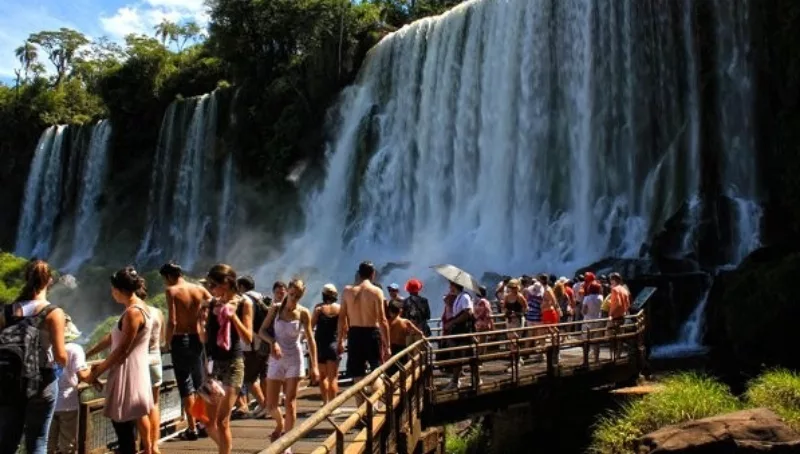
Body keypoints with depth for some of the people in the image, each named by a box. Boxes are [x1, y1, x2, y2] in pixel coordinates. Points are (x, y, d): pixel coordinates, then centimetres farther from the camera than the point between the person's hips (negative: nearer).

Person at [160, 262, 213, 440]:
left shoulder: (172, 291, -9)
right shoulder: (199, 289, 4)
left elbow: (172, 321, -16)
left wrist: (168, 341, -5)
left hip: (180, 340, -5)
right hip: (197, 339, 5)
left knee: (185, 384, 1)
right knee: (199, 382, 16)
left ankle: (192, 428, 3)